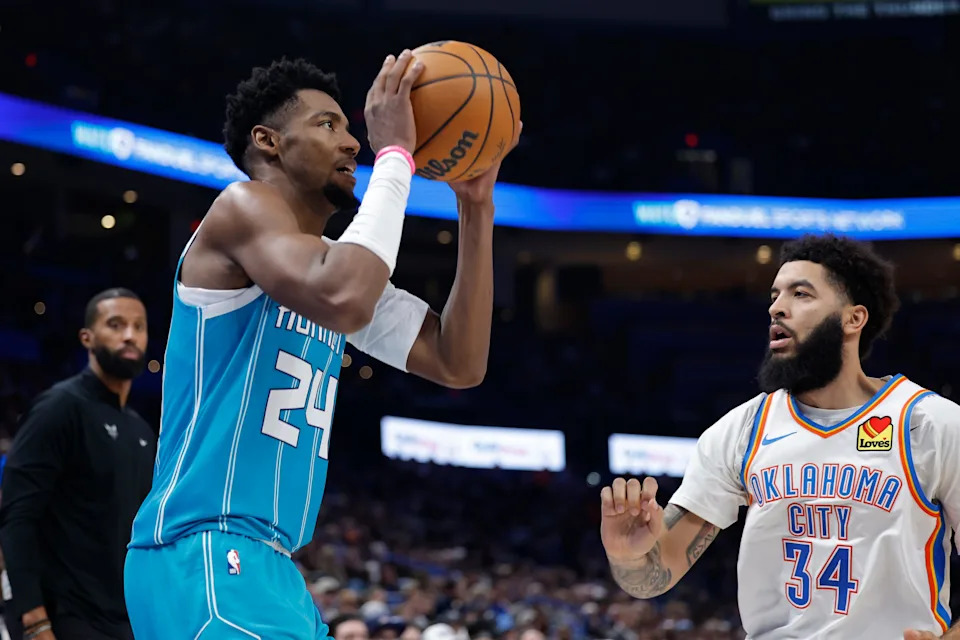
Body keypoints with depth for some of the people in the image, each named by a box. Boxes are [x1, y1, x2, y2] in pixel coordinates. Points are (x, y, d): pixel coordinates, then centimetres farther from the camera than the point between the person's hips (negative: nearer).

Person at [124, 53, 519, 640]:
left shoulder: (335, 261, 20)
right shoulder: (245, 207, -6)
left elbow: (460, 365, 16)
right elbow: (342, 301, -27)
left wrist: (476, 207, 11)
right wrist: (395, 154, -16)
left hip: (268, 565, 10)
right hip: (204, 553, -10)